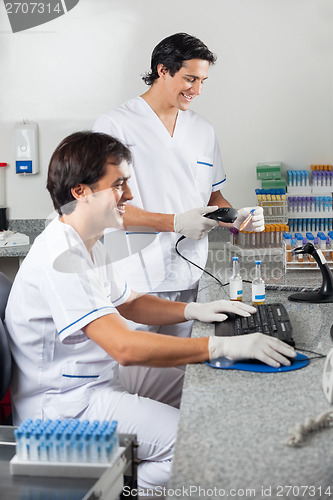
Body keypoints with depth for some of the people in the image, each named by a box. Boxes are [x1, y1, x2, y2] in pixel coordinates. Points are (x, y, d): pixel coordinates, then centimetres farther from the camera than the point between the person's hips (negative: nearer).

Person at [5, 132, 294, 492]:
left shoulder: (86, 243, 7)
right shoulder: (60, 257, -26)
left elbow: (128, 303, 19)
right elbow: (126, 347, -34)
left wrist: (194, 310, 3)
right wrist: (223, 346, -32)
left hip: (101, 376, 10)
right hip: (64, 405, -10)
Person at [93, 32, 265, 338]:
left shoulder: (203, 131, 14)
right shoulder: (114, 125, -5)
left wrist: (237, 217, -2)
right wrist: (175, 222, -20)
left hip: (189, 280, 5)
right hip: (136, 281, -5)